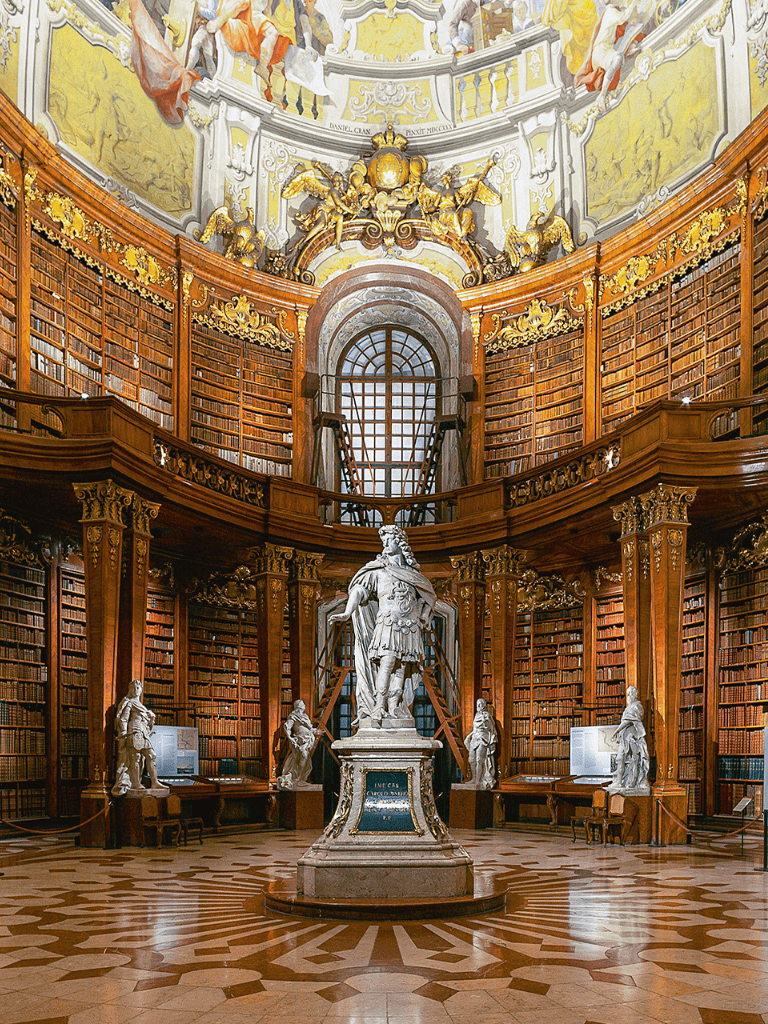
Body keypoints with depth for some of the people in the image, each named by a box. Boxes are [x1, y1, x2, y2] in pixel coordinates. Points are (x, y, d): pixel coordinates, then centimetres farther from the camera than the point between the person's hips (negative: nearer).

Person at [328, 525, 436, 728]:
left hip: (410, 626, 4)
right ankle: (379, 708, -20)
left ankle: (394, 708, -2)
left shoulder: (412, 572, 17)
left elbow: (428, 595, 28)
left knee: (402, 667, -3)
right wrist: (347, 613, -18)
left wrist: (423, 617, 13)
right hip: (387, 623, -3)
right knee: (387, 662, -18)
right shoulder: (378, 569, 6)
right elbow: (359, 590, -3)